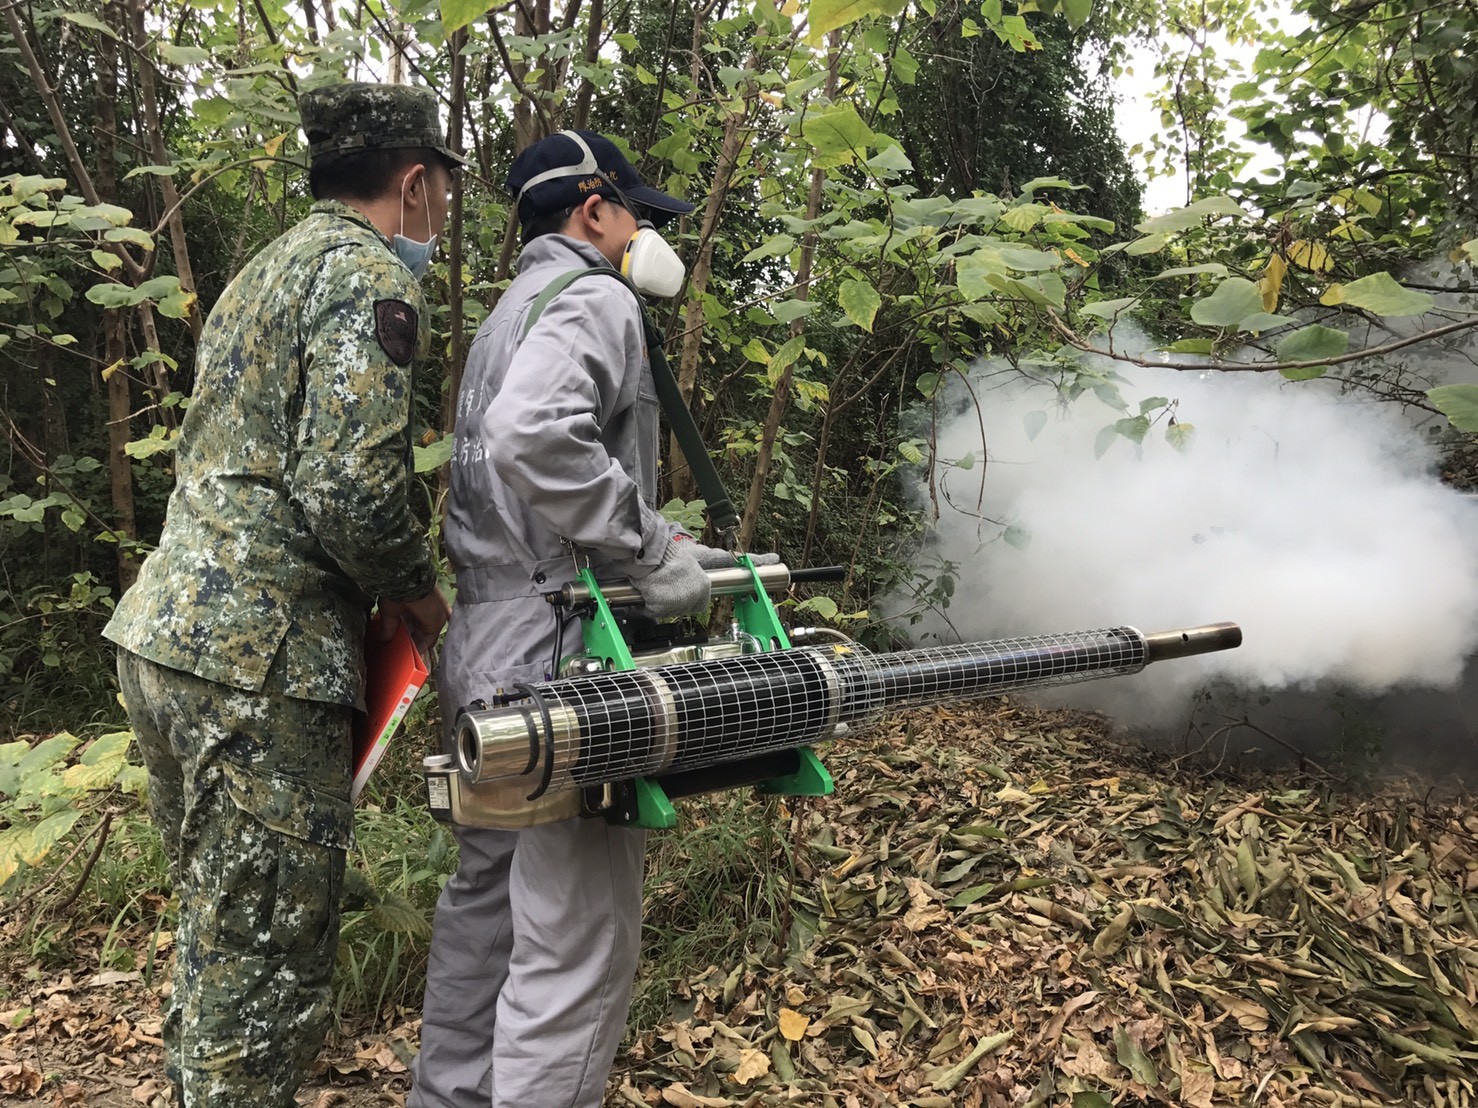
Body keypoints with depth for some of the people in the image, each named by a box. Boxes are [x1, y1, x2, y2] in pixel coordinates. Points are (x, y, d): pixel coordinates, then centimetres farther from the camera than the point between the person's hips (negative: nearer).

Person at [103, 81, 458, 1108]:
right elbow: (351, 484, -22)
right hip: (257, 660, -10)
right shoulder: (370, 278, -10)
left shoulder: (271, 268, 21)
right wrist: (414, 590, -4)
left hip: (170, 630, 10)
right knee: (268, 968, 1)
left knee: (216, 926, 22)